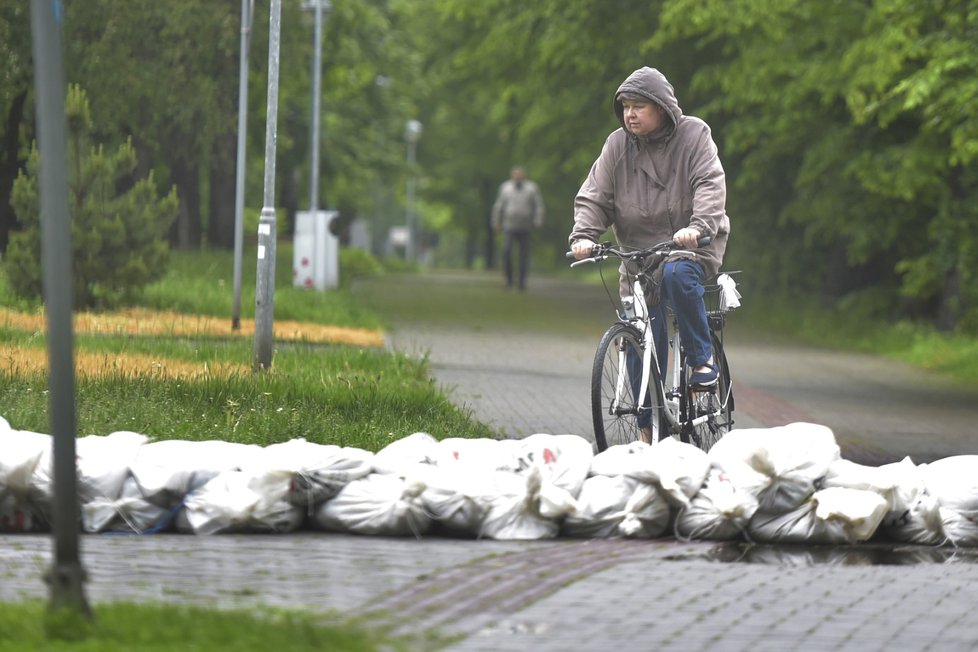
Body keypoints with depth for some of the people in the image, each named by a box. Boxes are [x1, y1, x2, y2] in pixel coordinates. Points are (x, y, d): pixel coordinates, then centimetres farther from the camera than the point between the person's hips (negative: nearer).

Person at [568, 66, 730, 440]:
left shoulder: (693, 135, -6)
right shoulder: (617, 146, 3)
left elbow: (710, 185, -17)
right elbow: (594, 197, 1)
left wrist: (698, 226, -35)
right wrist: (583, 235, -19)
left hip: (692, 245, -3)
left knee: (678, 274, -38)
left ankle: (702, 359, -21)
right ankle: (648, 430, 7)